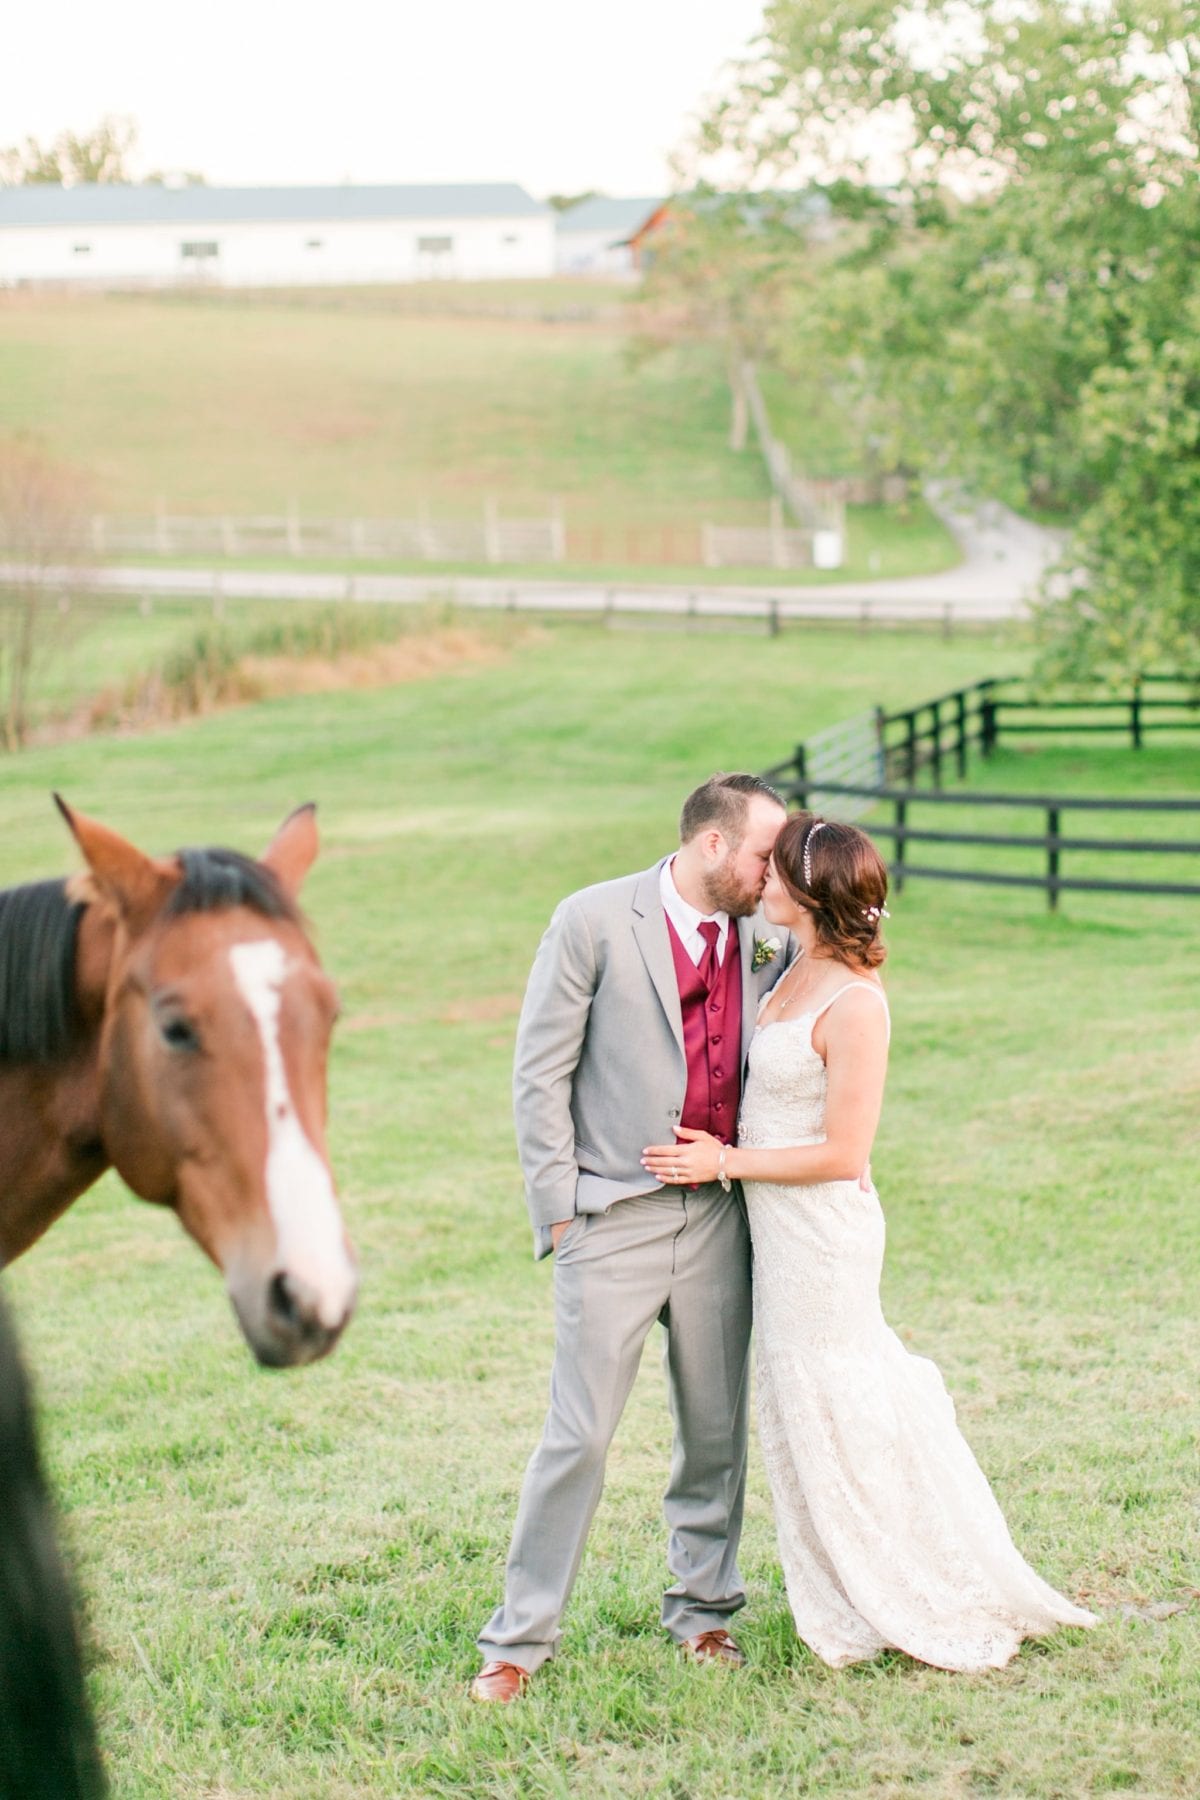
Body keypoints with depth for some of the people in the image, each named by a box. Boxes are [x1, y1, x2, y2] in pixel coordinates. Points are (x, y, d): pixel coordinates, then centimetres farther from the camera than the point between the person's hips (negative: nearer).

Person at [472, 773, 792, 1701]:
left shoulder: (767, 938, 6)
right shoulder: (595, 921, -7)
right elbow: (541, 1073, -5)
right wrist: (558, 1203, -7)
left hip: (720, 1213, 5)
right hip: (615, 1216, -4)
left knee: (718, 1426, 11)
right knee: (581, 1434, -4)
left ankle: (703, 1606, 28)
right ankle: (521, 1636, 6)